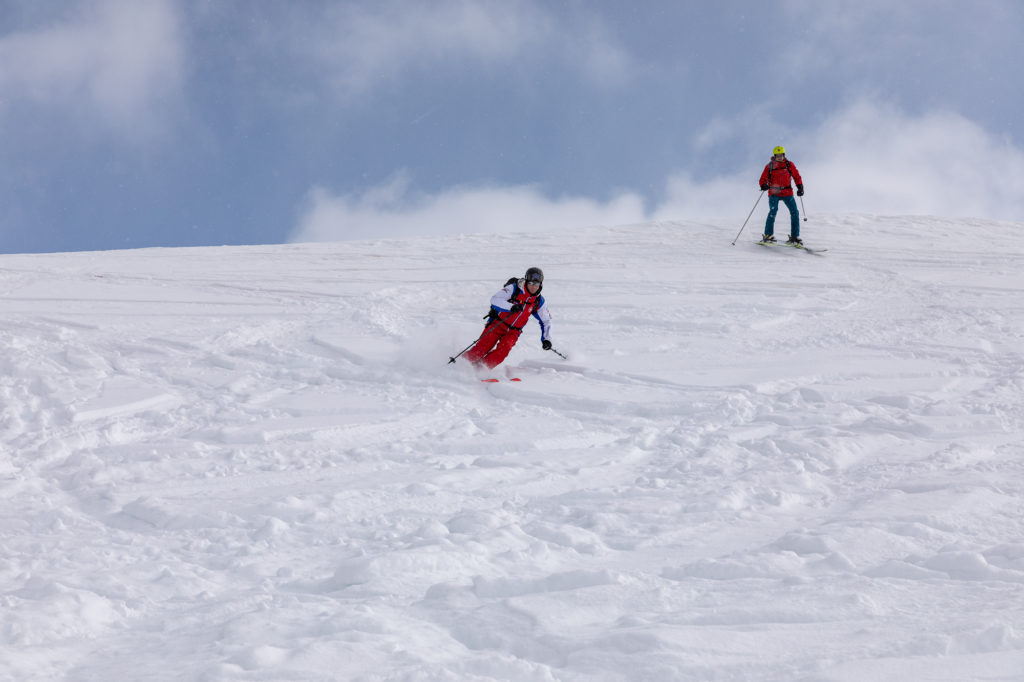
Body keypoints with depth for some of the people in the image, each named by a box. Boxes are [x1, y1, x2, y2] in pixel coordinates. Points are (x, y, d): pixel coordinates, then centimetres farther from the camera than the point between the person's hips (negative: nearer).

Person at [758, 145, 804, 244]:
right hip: (774, 193, -2)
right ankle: (768, 235, -12)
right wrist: (764, 185, -19)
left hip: (787, 192, 2)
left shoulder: (789, 164, 7)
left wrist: (800, 187, -2)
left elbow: (796, 176, 12)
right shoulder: (769, 166, 3)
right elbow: (763, 179, 3)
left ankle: (794, 236, 1)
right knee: (773, 211, -20)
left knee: (794, 212, -7)